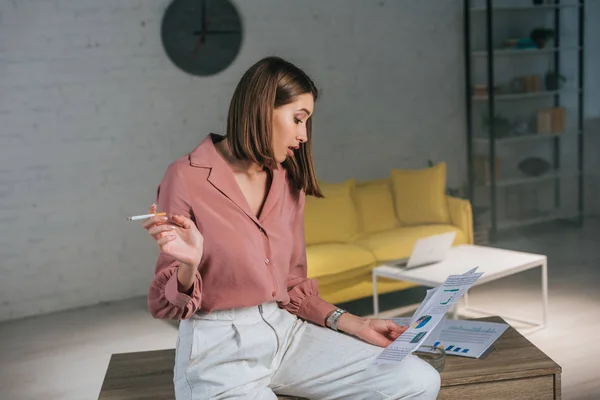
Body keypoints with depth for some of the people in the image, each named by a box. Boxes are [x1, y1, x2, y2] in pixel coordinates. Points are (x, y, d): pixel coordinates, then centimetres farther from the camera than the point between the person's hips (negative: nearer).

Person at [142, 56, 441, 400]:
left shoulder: (288, 182, 12)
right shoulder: (187, 178, -8)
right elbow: (170, 305, -4)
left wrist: (354, 324, 3)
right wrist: (189, 265, -26)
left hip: (287, 331, 6)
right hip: (219, 347, -6)